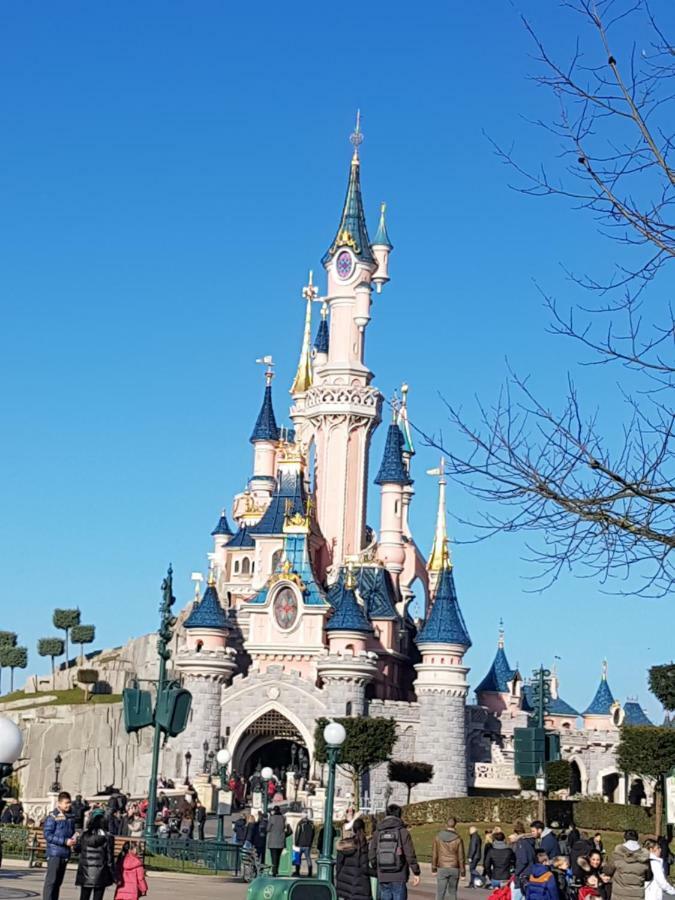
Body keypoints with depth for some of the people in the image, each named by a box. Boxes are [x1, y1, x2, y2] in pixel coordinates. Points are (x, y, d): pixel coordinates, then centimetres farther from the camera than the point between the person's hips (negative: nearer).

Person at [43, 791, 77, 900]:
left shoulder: (70, 818, 11)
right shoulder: (52, 817, -8)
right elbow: (48, 835, -13)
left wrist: (73, 839, 0)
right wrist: (65, 841, -17)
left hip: (65, 853, 7)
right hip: (54, 853, -7)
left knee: (58, 881, 11)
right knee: (51, 880, -8)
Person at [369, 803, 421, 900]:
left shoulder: (378, 832, 5)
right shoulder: (403, 831, -6)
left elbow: (371, 855, 6)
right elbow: (410, 855, -10)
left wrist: (375, 871, 19)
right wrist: (416, 873, -3)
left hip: (383, 877, 4)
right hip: (398, 877, -4)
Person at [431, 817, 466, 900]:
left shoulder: (438, 837, -2)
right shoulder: (458, 839, -9)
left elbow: (434, 854, 2)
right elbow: (461, 857, -6)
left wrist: (433, 869, 10)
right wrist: (463, 872, 2)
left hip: (442, 868, 0)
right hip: (454, 868, 0)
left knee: (440, 893, -2)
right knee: (452, 892, 13)